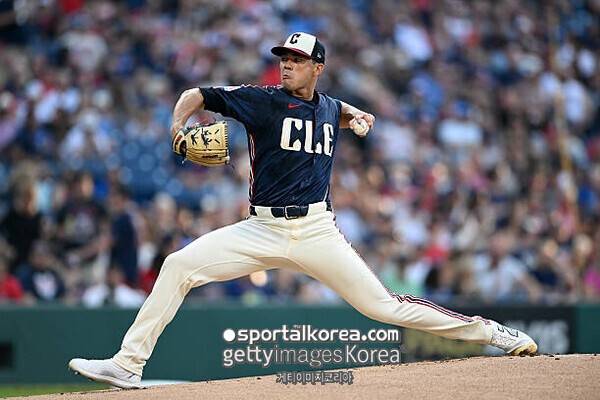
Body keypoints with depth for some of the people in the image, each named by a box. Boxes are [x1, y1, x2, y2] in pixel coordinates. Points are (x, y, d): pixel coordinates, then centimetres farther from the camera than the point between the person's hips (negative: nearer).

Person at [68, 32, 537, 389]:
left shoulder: (330, 108, 11)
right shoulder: (263, 100, 1)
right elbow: (198, 94, 4)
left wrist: (357, 117, 14)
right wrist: (180, 123, -16)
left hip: (317, 231, 0)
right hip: (263, 230, 0)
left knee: (384, 306, -6)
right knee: (179, 265, -17)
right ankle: (128, 365, -14)